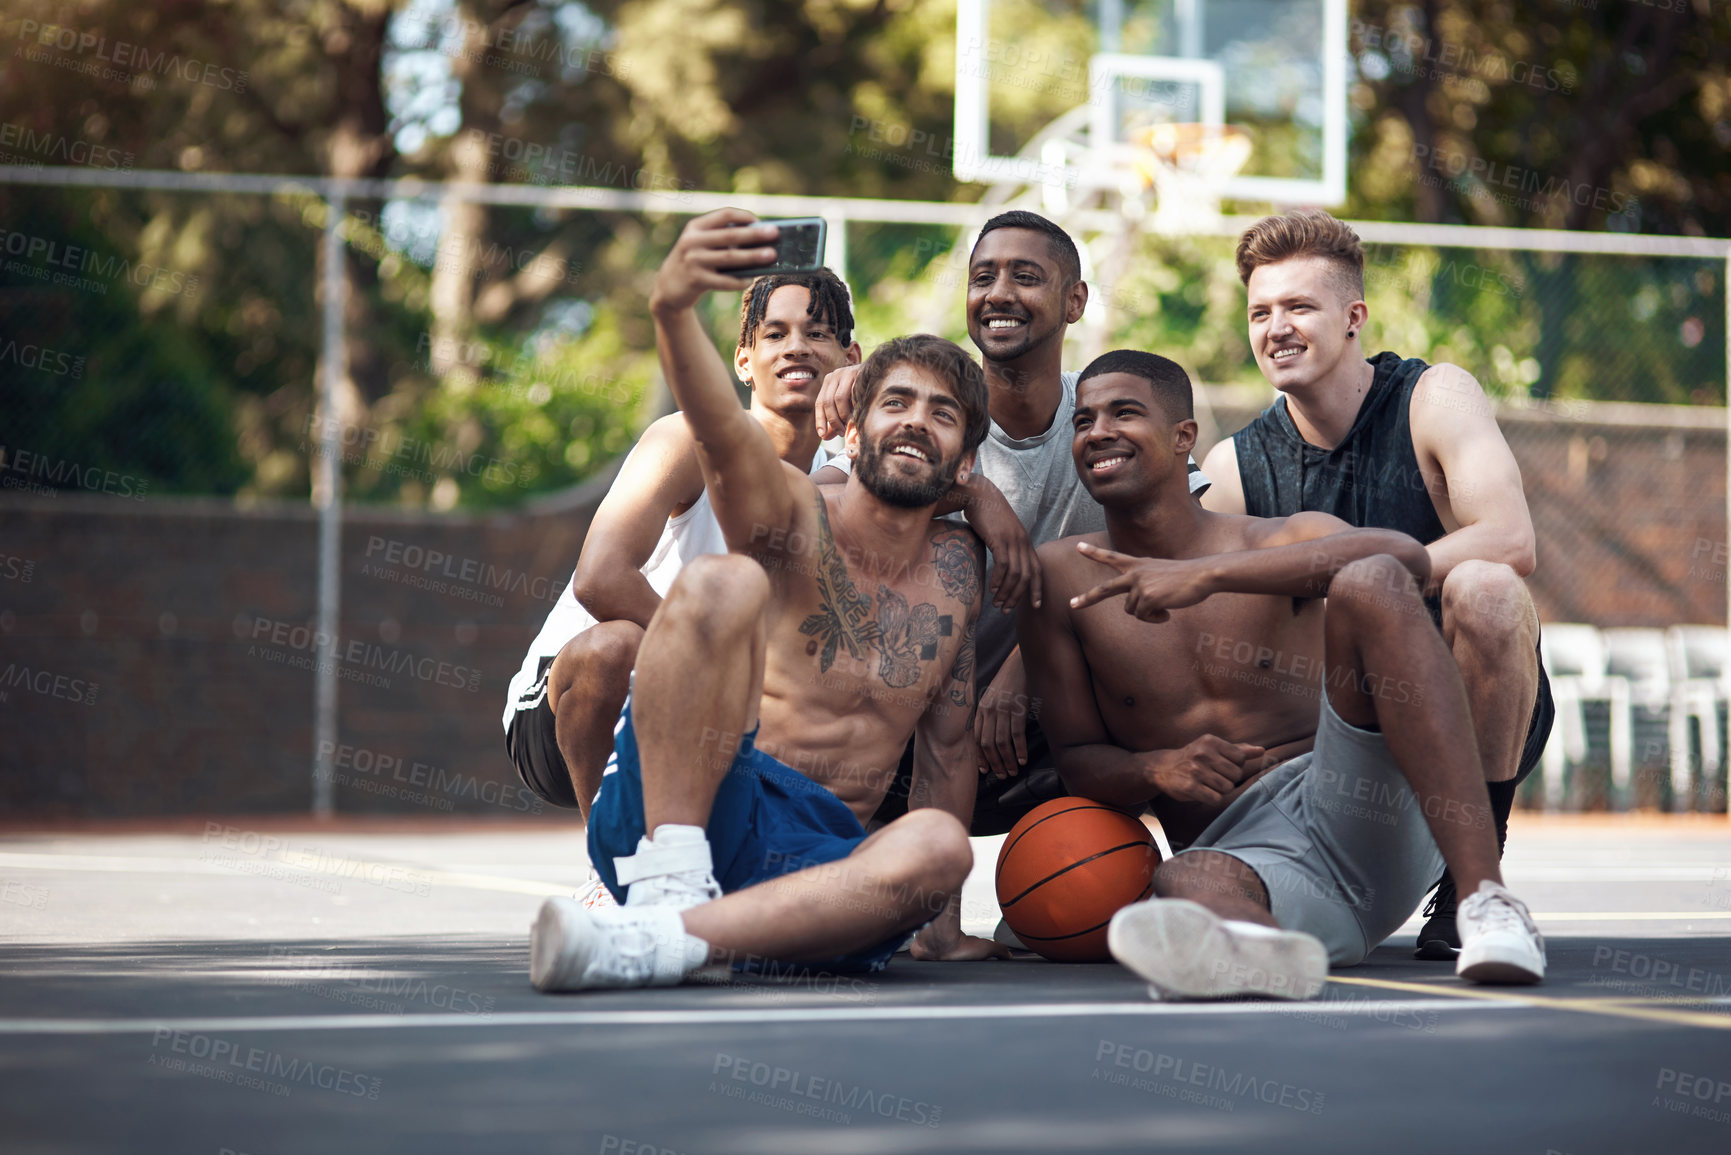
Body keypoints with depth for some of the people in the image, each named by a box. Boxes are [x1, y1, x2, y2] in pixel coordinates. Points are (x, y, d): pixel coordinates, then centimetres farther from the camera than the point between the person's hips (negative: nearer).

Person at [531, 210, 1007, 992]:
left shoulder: (957, 569, 15)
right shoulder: (794, 519, 0)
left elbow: (947, 750, 22)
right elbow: (721, 430, -23)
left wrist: (941, 927, 18)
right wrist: (672, 309, -45)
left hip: (815, 856, 4)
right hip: (668, 812, -4)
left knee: (938, 847, -33)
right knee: (722, 581, -28)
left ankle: (659, 941, -43)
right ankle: (669, 886, -30)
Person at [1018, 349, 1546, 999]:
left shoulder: (1280, 540, 4)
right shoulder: (1060, 577, 11)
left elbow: (1406, 556, -19)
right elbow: (1076, 756, 13)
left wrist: (1209, 572, -26)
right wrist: (1155, 769, -11)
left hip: (1369, 821, 0)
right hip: (1240, 850, 0)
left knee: (1369, 583, -24)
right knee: (1184, 879, -37)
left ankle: (1487, 902, -36)